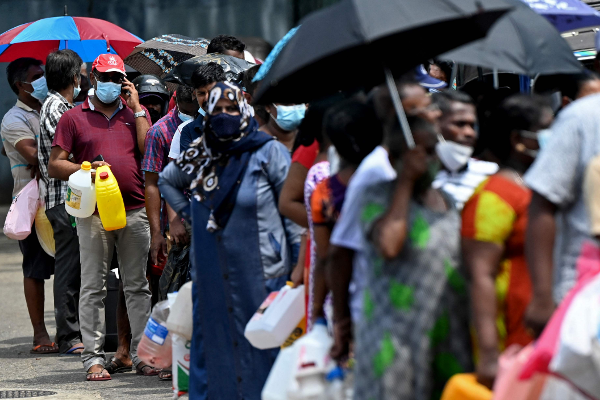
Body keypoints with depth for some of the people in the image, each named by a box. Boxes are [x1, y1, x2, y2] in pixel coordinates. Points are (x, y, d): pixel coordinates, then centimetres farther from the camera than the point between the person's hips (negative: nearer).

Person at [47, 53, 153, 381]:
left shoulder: (136, 114, 14)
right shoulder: (74, 118, 7)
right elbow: (55, 166, 3)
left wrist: (136, 109, 1)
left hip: (135, 211, 2)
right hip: (93, 212, -2)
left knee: (137, 286, 6)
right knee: (93, 287, -1)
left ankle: (141, 353, 11)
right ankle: (93, 357, 1)